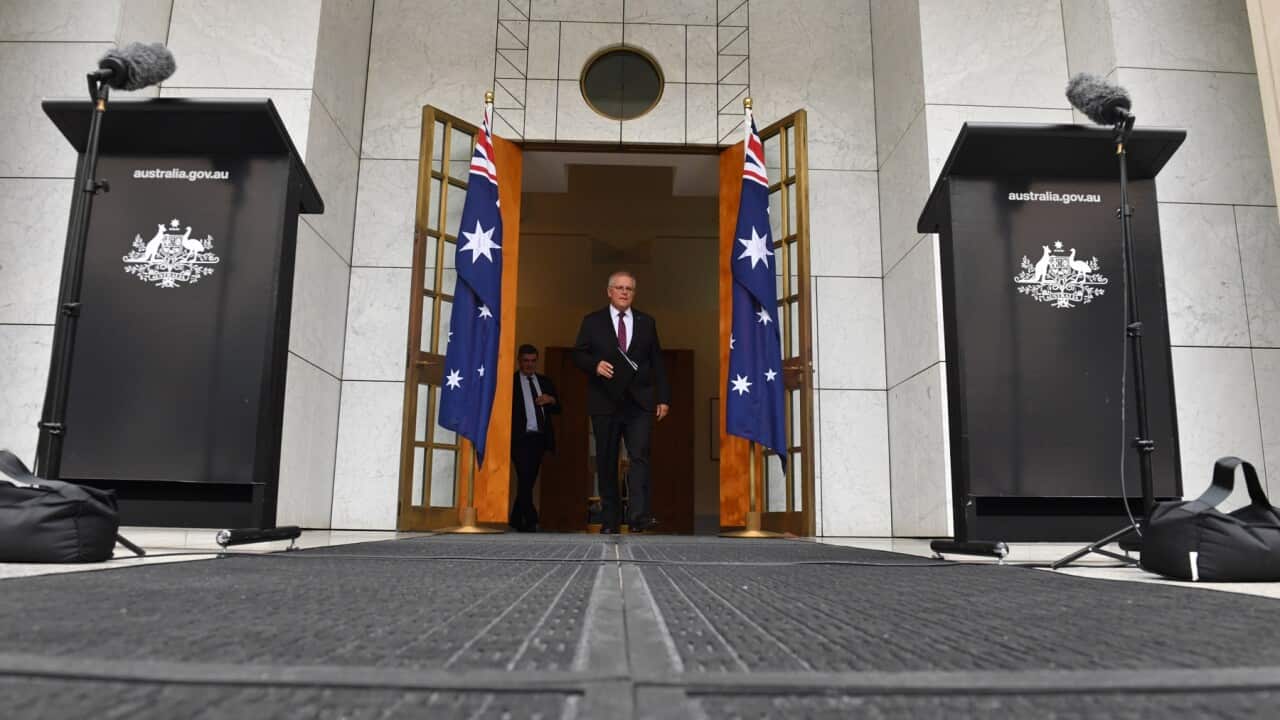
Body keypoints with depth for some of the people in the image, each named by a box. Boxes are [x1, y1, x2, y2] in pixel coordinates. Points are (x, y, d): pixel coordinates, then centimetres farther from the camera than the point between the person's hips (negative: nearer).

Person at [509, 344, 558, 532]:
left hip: (540, 438, 5)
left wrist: (551, 400, -2)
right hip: (520, 438, -5)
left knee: (529, 480, 8)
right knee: (524, 479, -12)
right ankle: (531, 520, -9)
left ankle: (516, 519, 20)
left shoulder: (544, 381, 18)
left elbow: (557, 409, 19)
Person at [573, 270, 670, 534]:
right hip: (605, 403, 0)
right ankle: (610, 519, 13)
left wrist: (663, 398, 5)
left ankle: (639, 516, -17)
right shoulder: (592, 322, 7)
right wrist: (595, 364, -17)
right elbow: (578, 355, 4)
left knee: (640, 456, -13)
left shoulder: (647, 322, 11)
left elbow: (657, 362, 10)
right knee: (606, 461, 5)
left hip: (640, 402, 0)